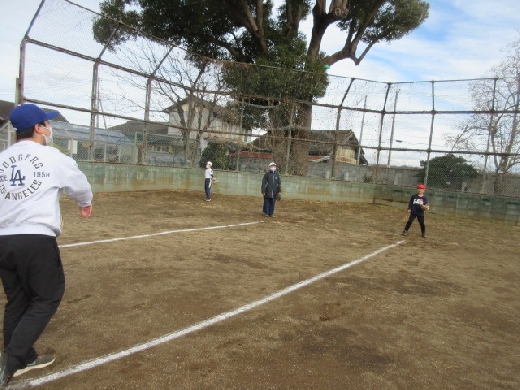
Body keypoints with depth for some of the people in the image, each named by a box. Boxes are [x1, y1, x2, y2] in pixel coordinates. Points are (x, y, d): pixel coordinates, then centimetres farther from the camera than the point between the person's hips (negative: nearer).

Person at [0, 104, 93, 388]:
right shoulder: (54, 157, -3)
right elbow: (79, 185, 12)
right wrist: (85, 203, 33)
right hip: (37, 240, -6)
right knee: (47, 297, 8)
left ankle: (23, 358, 29)